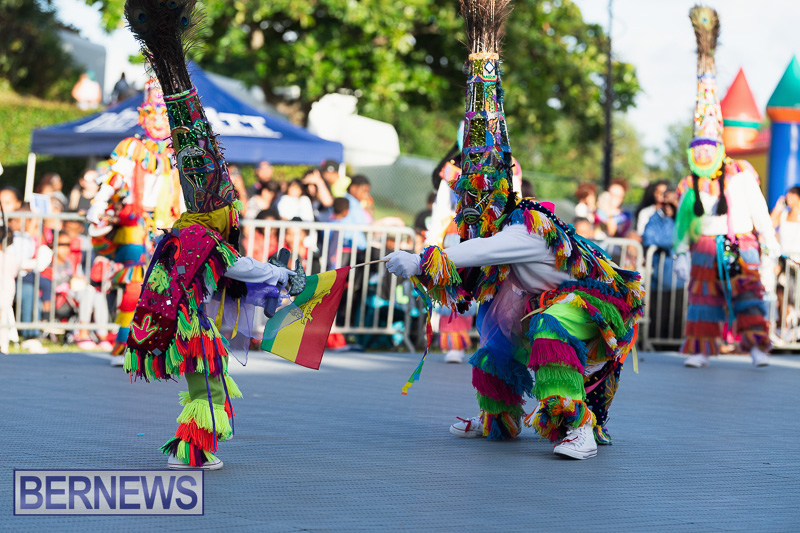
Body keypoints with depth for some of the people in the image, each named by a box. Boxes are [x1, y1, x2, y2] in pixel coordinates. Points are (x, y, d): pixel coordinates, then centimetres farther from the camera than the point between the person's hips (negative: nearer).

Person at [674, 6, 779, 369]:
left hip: (739, 244, -2)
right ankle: (700, 350, 3)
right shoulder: (689, 187, 9)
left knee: (748, 295, -9)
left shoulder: (740, 175, 2)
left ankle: (757, 348, -11)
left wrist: (770, 240, 7)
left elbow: (758, 208, 6)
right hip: (705, 249, 2)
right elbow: (683, 221, 11)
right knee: (703, 298, -1)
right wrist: (681, 253, 5)